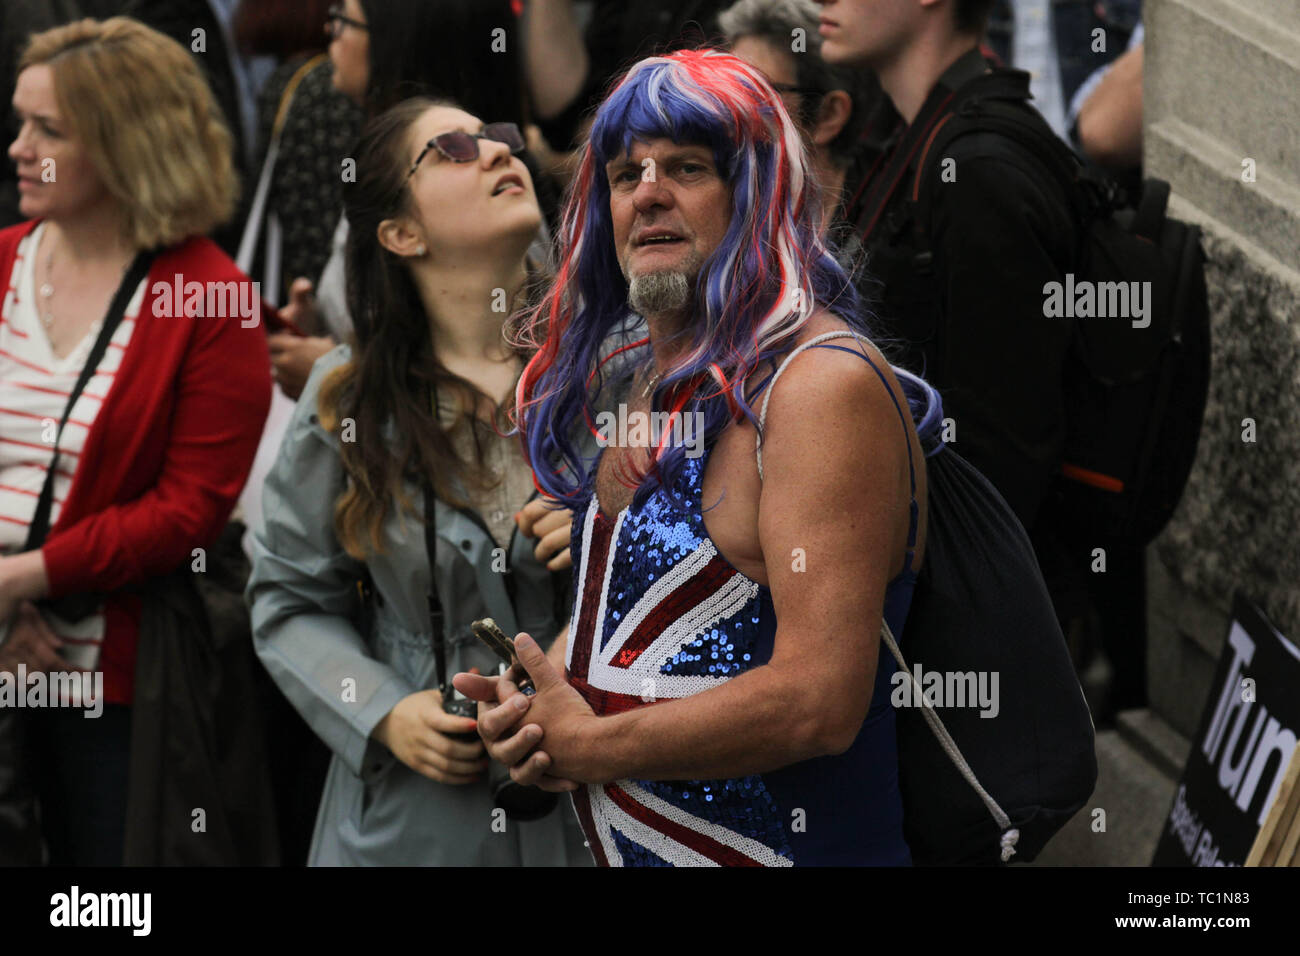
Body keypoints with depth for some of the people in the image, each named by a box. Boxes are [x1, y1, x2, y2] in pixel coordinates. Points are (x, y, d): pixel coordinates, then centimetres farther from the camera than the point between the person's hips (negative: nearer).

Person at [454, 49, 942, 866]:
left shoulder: (826, 384, -19)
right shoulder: (656, 384, 9)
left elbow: (819, 701, -27)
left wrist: (589, 745, -17)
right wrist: (528, 713, -1)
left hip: (785, 843, -8)